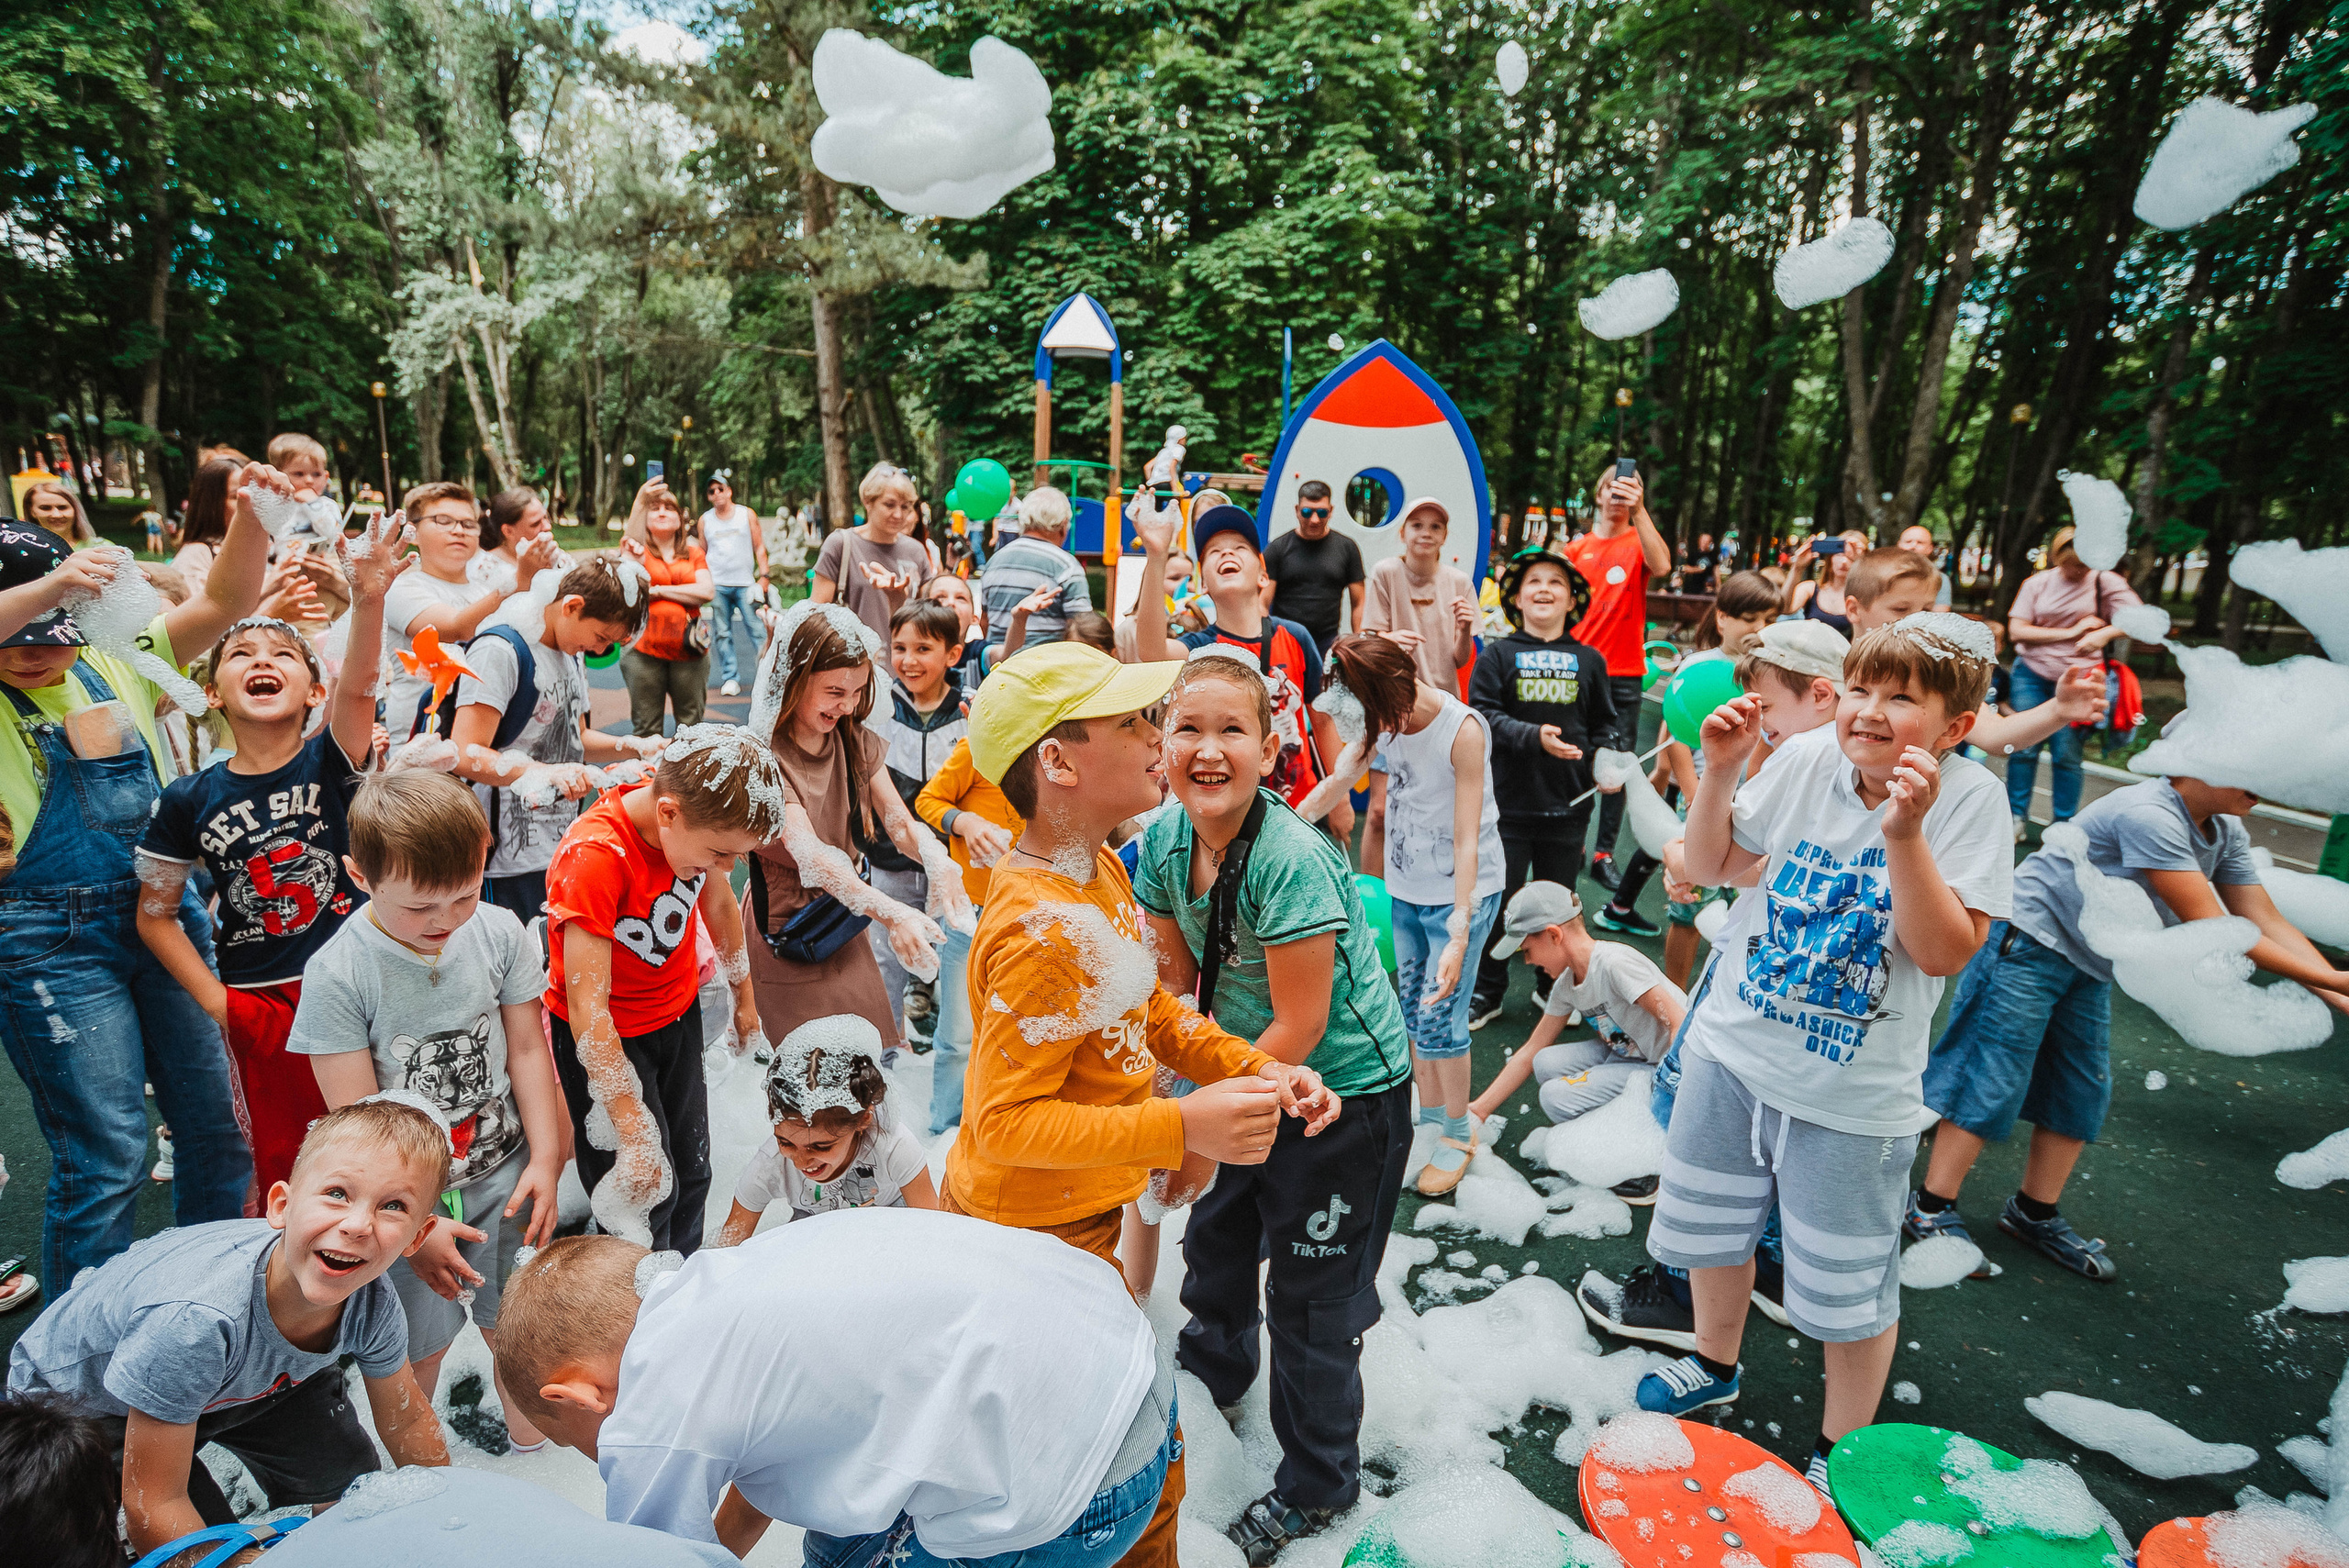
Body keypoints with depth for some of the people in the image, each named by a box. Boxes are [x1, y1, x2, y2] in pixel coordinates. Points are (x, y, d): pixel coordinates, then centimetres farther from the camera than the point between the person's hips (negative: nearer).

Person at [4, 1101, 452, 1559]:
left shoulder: (373, 1301, -27)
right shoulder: (192, 1318, -44)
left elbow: (406, 1419, -7)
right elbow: (153, 1504, -30)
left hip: (238, 1380, 5)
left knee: (353, 1485, 6)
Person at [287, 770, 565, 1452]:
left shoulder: (499, 931, -11)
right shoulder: (337, 974, -19)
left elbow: (527, 1050, -2)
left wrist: (543, 1158, -6)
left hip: (502, 1172, 3)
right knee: (417, 1351, 11)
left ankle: (527, 1431, 45)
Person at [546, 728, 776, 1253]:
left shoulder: (699, 816, -15)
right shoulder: (593, 856, -34)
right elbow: (587, 1008, -34)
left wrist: (744, 998, 18)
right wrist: (634, 1136, -34)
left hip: (679, 1015, 6)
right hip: (607, 1037, -6)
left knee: (692, 1173, 17)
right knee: (644, 1193, -1)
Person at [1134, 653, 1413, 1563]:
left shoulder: (1293, 861, -31)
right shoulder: (1164, 842, -11)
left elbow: (1299, 1026, -26)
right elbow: (1175, 977, 1)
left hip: (1346, 1089, -7)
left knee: (1312, 1298, 8)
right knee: (1215, 1235, 27)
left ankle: (1316, 1486, 35)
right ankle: (1213, 1374, 59)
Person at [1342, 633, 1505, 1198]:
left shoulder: (1463, 730, -21)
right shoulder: (1382, 726, -4)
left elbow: (1467, 840, -25)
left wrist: (1458, 935, -30)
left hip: (1462, 892, -5)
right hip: (1402, 890, 5)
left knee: (1439, 1019, -3)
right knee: (1412, 1011, 11)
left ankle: (1458, 1135, 19)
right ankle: (1430, 1115, 32)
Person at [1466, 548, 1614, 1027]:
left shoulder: (1589, 660, 7)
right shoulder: (1498, 654, -1)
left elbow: (1604, 726, 11)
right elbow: (1483, 714, -9)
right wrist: (1534, 736, -21)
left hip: (1569, 804, 2)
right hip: (1509, 800, -2)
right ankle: (1487, 992, 20)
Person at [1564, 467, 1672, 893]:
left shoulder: (1639, 542, 3)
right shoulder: (1577, 548, 10)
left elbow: (1660, 566, -21)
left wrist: (1639, 511, -31)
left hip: (1623, 672, -2)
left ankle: (1604, 853, 7)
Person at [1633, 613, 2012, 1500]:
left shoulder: (1969, 798, -15)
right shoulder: (1806, 760, -6)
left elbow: (1946, 952, -21)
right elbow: (1710, 869, 2)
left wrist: (1906, 834, -31)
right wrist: (1720, 769, -11)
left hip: (1853, 1093, -4)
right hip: (1733, 1050, 4)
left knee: (1849, 1290, 11)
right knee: (1713, 1227, 22)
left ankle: (1839, 1453, 38)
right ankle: (1715, 1368, 50)